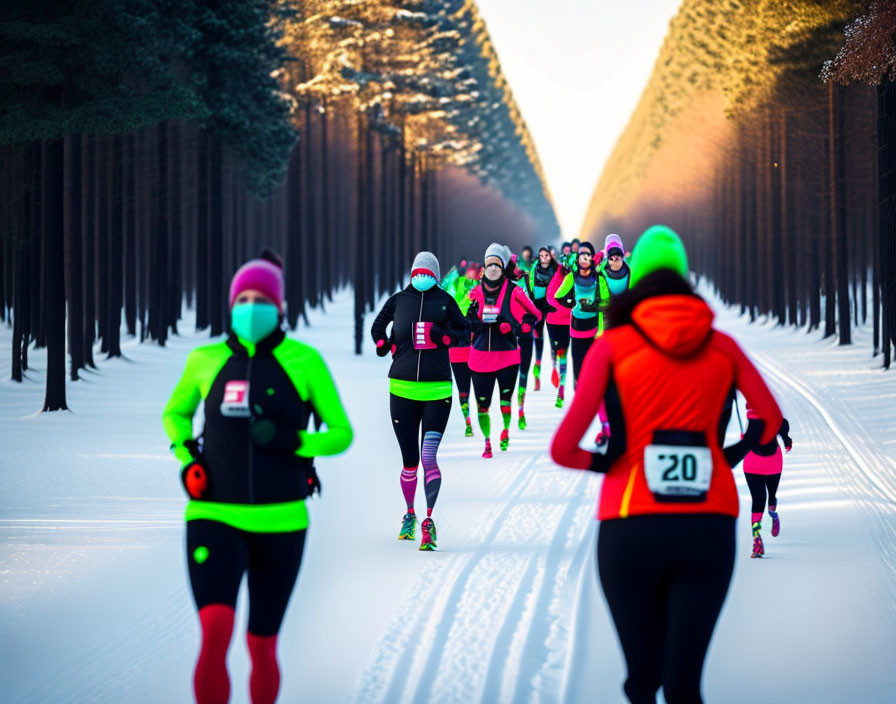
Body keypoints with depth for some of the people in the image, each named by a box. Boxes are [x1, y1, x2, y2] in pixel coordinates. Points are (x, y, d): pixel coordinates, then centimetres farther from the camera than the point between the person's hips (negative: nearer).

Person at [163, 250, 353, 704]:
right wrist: (187, 461, 3)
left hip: (279, 521, 0)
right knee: (215, 635, -21)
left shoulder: (303, 362, -3)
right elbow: (174, 415, 22)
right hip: (214, 517, 0)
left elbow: (342, 434, 4)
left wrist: (292, 441, -15)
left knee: (262, 647, 11)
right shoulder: (206, 360, 3)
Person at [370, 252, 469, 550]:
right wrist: (384, 344, 7)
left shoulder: (444, 301, 4)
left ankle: (429, 519, -15)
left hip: (437, 390, -2)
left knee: (429, 457, -14)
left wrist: (445, 337, -7)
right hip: (402, 388, 2)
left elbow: (465, 330, 13)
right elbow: (378, 326, 25)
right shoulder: (399, 300, 8)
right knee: (410, 462, 5)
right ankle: (409, 514, 26)